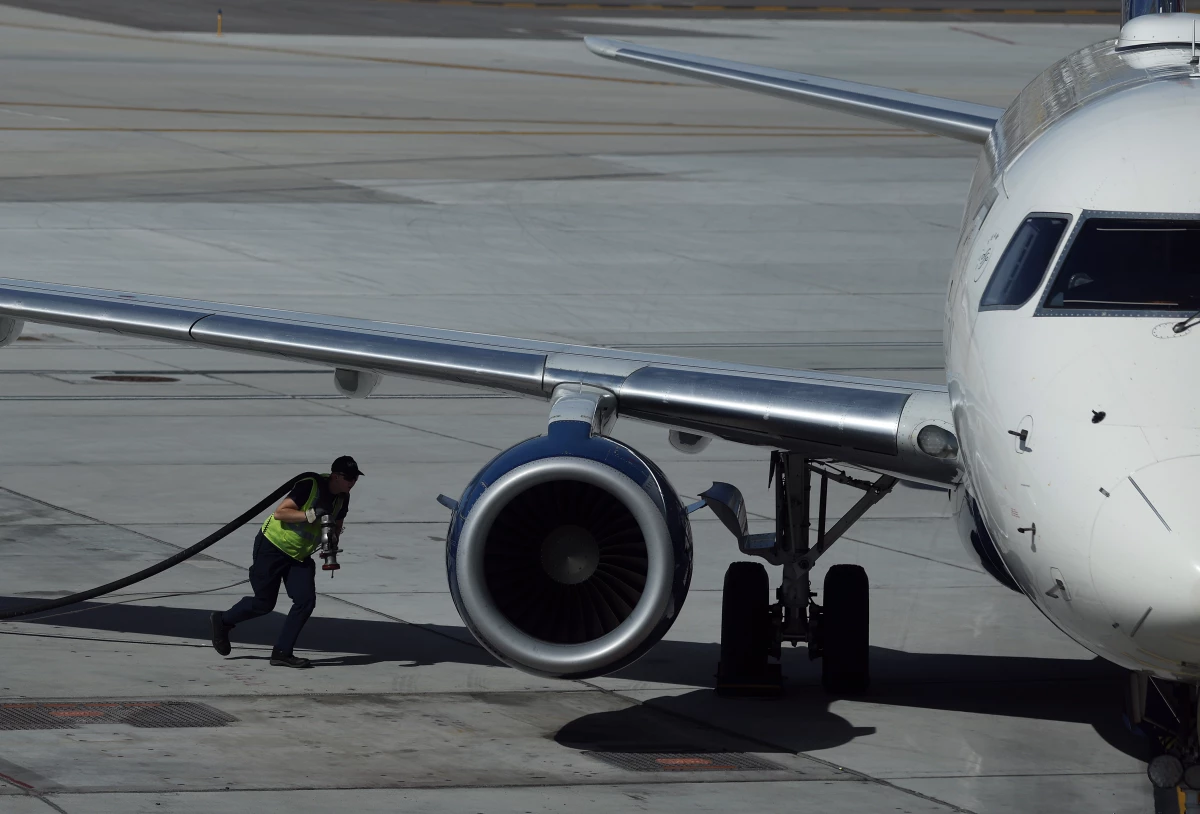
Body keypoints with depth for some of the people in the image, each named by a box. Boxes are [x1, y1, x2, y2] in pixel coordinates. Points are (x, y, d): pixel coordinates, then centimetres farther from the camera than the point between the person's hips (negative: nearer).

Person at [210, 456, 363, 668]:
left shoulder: (342, 499, 0)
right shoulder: (310, 485, -24)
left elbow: (336, 525, 15)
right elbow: (280, 513, -27)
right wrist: (311, 515, -36)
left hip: (300, 555, 7)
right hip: (273, 547, -7)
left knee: (306, 601, -9)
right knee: (264, 603, 0)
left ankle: (282, 652, -1)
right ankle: (222, 621, 26)